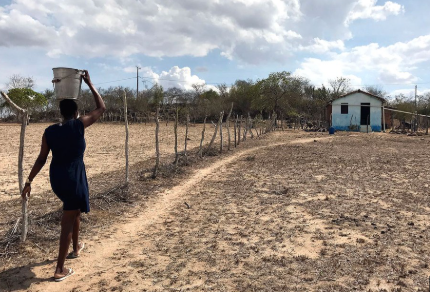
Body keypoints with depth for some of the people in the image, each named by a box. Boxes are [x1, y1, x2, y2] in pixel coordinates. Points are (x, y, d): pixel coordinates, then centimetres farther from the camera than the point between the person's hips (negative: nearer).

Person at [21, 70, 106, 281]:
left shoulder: (49, 131, 0)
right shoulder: (79, 125, -14)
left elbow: (41, 159, 2)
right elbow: (101, 108, -4)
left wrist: (29, 182, 10)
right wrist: (89, 84, 1)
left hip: (56, 178, 7)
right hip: (73, 178, -6)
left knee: (74, 210, 29)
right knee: (68, 221, 2)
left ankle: (76, 248, 47)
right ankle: (60, 270, 9)